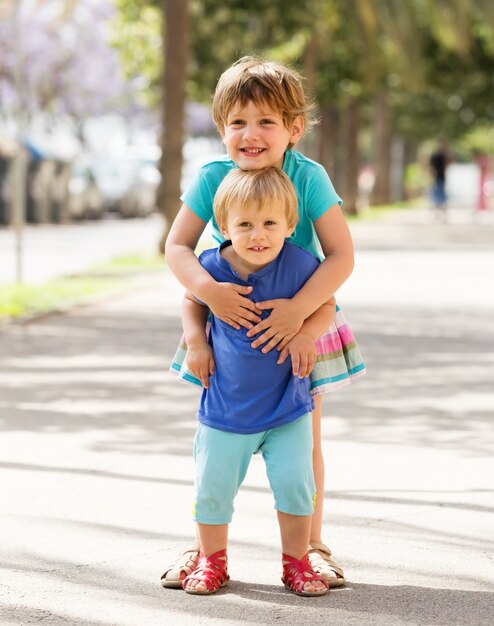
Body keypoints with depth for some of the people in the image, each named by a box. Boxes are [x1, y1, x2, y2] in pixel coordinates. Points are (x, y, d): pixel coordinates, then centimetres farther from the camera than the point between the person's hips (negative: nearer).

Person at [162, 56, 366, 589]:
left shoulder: (308, 178, -19)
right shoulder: (212, 179, -14)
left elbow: (341, 255, -22)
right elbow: (177, 246, -13)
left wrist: (299, 308, -35)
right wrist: (208, 290, -32)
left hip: (300, 325, -1)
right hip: (227, 325, 1)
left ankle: (311, 547, 24)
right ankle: (205, 546, 23)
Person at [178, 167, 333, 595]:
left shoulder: (298, 265, -17)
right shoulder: (212, 267, -12)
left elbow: (326, 304, -1)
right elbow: (192, 301, 10)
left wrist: (306, 335, -19)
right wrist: (195, 340, -4)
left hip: (287, 408, -1)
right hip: (226, 408, 1)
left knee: (295, 483, -2)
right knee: (213, 487, 8)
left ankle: (297, 561, 19)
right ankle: (212, 560, 30)